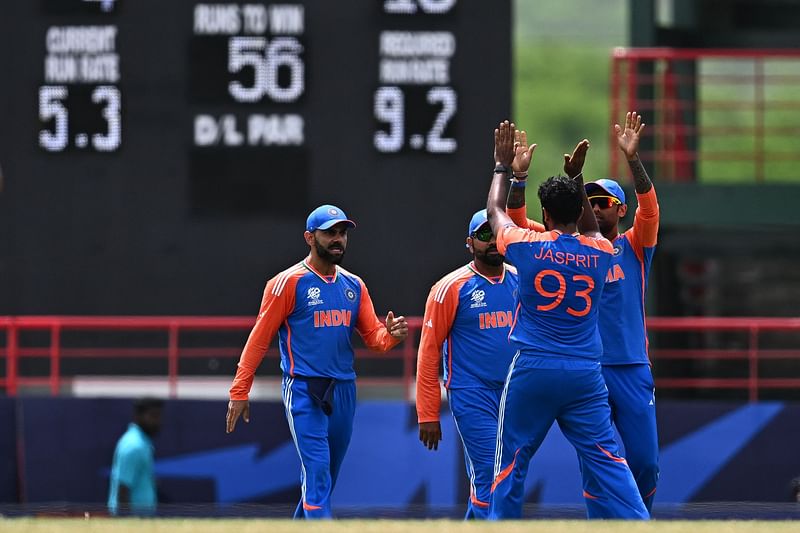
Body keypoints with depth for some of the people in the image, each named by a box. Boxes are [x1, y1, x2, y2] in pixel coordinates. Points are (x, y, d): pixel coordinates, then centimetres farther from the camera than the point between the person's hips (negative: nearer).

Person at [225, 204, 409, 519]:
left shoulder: (354, 285, 12)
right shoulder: (289, 282, -6)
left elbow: (373, 336, 10)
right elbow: (259, 339, -6)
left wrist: (390, 334, -16)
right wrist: (239, 393, -10)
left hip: (343, 391, 7)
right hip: (304, 390, -7)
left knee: (324, 478, 14)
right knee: (316, 472, -16)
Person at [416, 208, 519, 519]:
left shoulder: (521, 282, 9)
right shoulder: (452, 287, -5)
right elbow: (429, 353, -4)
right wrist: (428, 415, -7)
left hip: (515, 397, 5)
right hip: (472, 397, -5)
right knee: (490, 474, -13)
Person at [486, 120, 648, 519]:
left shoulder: (529, 247, -4)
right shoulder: (600, 252, 3)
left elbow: (495, 211, 18)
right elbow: (590, 229, 30)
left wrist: (504, 167, 30)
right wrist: (576, 180, 33)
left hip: (532, 370, -2)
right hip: (586, 374, 2)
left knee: (512, 461, 5)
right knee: (605, 458, -1)